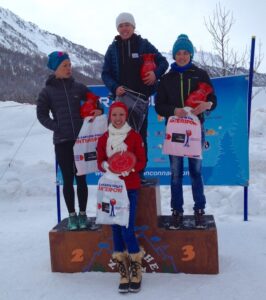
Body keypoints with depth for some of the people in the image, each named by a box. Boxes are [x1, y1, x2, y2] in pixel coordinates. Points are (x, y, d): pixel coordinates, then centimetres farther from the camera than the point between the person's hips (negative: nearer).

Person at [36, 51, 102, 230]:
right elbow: (42, 114, 4)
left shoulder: (79, 87, 6)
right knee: (68, 180, 4)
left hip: (81, 139, 1)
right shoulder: (48, 91, 1)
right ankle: (72, 215, 17)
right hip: (62, 141, -1)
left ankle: (83, 214, 18)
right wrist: (56, 127, -8)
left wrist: (99, 110, -7)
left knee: (81, 179, 6)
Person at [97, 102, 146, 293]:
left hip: (130, 188, -3)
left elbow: (142, 161, -2)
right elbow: (100, 162, 9)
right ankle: (124, 274, 19)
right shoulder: (104, 139, 6)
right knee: (116, 230, 5)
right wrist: (105, 166, -14)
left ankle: (136, 272, 13)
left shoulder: (135, 136, -1)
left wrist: (129, 168, -20)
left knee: (127, 230, -10)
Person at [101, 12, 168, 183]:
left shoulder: (143, 44, 3)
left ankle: (139, 172, 10)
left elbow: (163, 62, 7)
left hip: (141, 97, -1)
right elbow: (106, 73, 7)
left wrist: (156, 73, -14)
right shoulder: (113, 48, 7)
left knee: (140, 135, 3)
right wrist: (114, 87, -12)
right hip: (121, 98, 1)